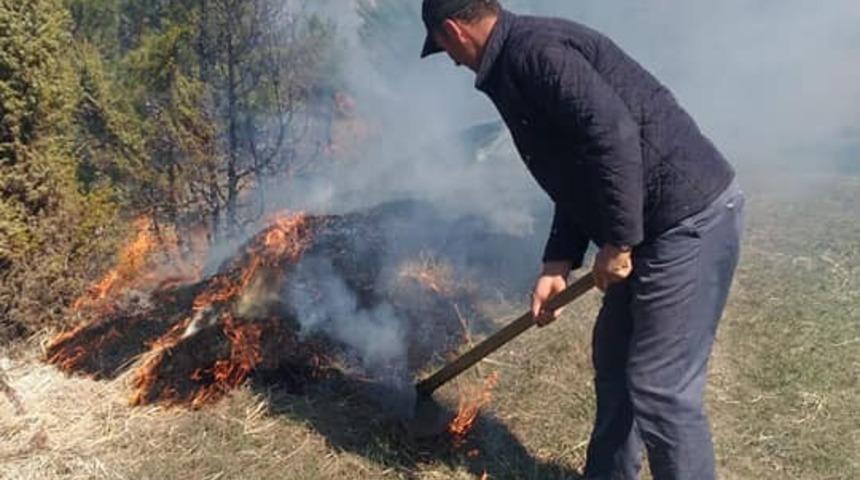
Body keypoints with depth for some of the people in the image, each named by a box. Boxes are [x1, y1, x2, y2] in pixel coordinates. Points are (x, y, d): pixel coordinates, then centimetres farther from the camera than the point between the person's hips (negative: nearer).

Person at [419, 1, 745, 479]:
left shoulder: (531, 50, -14)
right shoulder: (518, 62, 17)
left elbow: (614, 136, -26)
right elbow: (578, 173, 19)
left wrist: (618, 241, -17)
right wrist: (559, 264, 14)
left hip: (690, 218, -10)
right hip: (659, 223, 10)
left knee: (660, 386, -3)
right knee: (614, 362, 19)